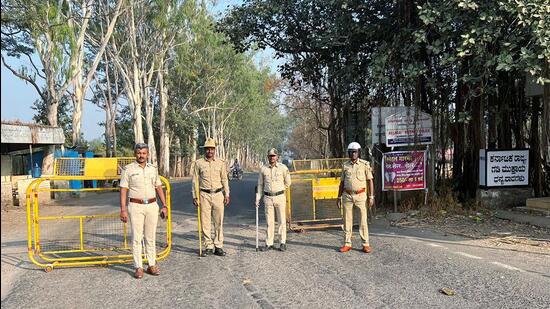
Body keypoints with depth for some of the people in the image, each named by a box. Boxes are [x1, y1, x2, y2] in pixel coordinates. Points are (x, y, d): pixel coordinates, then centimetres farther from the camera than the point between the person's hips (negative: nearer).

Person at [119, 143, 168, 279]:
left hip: (152, 206, 3)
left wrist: (164, 205, 8)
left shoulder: (153, 168, 9)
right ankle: (138, 268, 4)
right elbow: (123, 190, -4)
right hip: (136, 206, -3)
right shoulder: (128, 169, -2)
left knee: (151, 237, 8)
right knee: (137, 238, -2)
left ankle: (152, 265, 14)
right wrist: (123, 209, -10)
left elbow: (159, 187, 14)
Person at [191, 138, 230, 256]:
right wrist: (195, 196, 0)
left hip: (218, 194, 1)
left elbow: (224, 180, 11)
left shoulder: (220, 163, 7)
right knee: (205, 222, 1)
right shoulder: (198, 163, 3)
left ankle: (218, 246, 11)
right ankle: (209, 246, 10)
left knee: (219, 222, 3)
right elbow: (195, 181, 5)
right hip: (204, 195, -1)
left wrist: (227, 195, 5)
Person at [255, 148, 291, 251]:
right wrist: (258, 198, 4)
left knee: (282, 221, 2)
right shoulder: (263, 169, 2)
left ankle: (282, 243, 12)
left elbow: (287, 182, 8)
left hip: (280, 197, -1)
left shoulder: (283, 168, -3)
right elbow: (260, 184, 9)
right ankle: (269, 244, 11)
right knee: (269, 221, 5)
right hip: (268, 198, 1)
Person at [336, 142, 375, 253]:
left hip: (360, 195, -2)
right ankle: (347, 244, 11)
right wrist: (339, 197, 7)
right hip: (347, 196, 3)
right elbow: (342, 182, 11)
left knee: (363, 220, -3)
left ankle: (365, 244, 3)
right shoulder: (345, 165, 6)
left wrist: (371, 197, -10)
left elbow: (370, 181, -3)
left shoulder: (365, 164, -3)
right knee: (347, 220, 4)